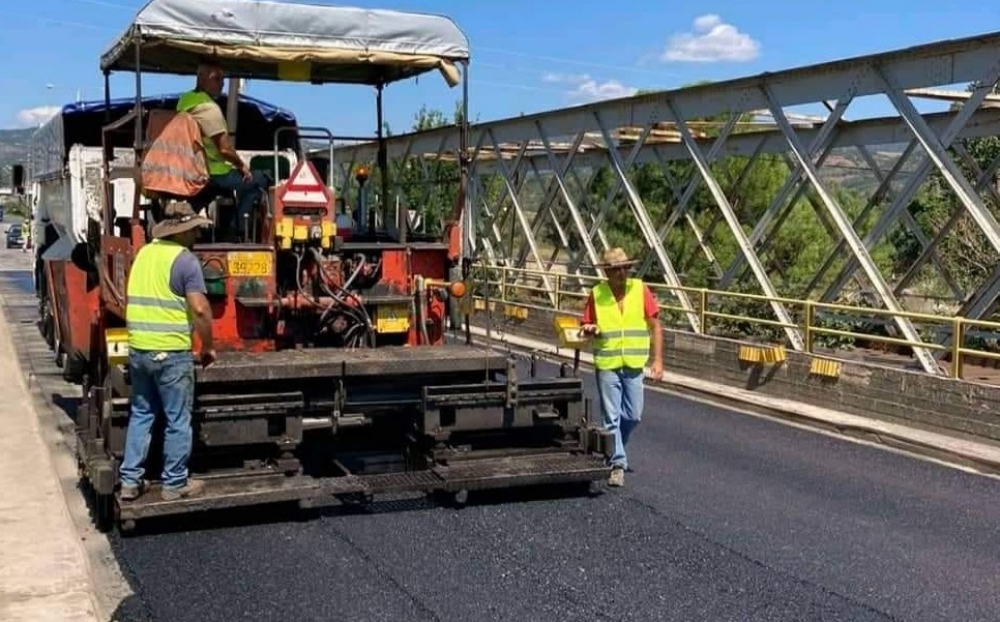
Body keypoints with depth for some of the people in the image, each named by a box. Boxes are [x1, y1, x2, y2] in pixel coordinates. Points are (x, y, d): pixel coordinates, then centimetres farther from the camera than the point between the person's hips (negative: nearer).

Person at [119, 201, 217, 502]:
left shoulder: (144, 253, 11)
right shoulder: (185, 259, -11)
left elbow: (131, 300, 18)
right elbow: (200, 309, -17)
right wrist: (208, 346, -4)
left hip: (137, 349, 7)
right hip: (171, 352, -7)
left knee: (140, 414, 17)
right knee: (178, 420, 5)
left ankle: (130, 481, 19)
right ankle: (174, 484, 13)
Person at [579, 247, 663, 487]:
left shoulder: (640, 289, -2)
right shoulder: (596, 294, -2)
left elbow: (655, 326, 3)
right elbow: (587, 328, 6)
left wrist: (658, 360, -2)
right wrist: (589, 331, -19)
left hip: (634, 364, 1)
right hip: (607, 364, -1)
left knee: (633, 416, 7)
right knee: (611, 416, -1)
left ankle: (612, 447, 34)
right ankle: (617, 464, 7)